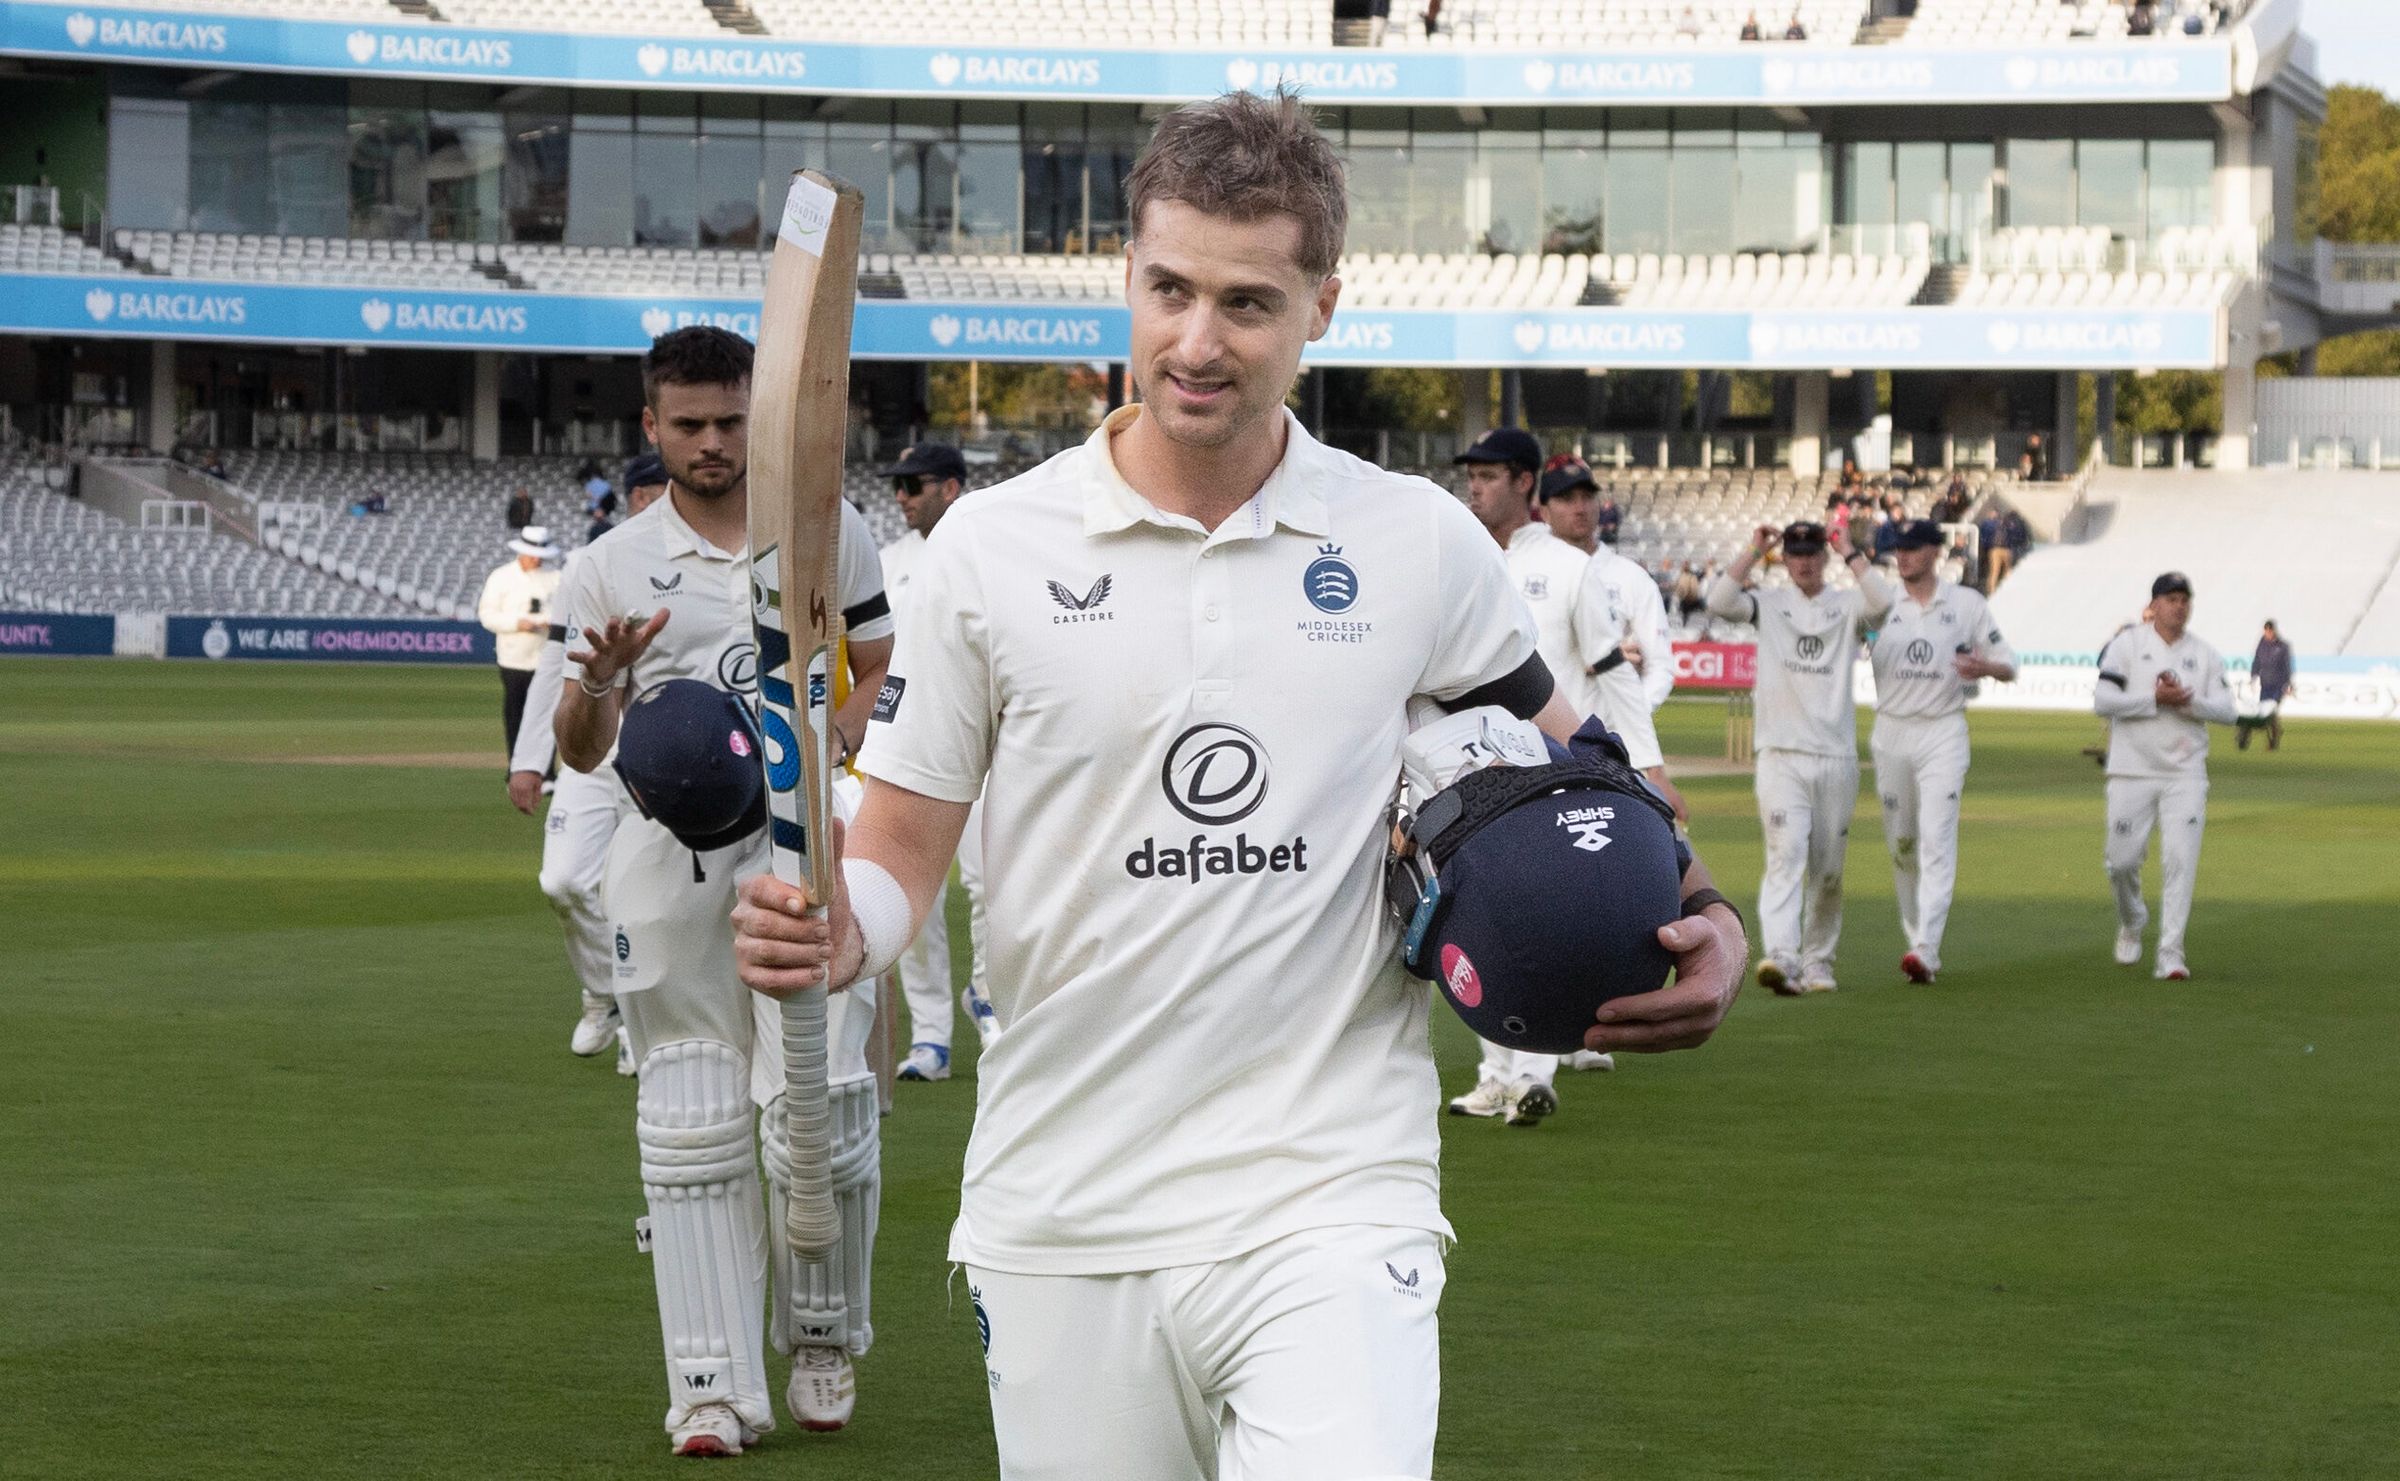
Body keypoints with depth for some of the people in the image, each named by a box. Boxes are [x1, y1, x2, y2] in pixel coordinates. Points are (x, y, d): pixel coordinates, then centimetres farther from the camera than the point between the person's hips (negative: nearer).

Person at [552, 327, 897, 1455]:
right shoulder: (610, 567, 7)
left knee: (820, 1108, -6)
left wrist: (827, 741, -9)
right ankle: (714, 1388, 2)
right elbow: (579, 752, 5)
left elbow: (881, 673, 12)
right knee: (691, 1126, 0)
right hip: (669, 849, 1)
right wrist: (598, 685, -17)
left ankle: (824, 1344, 16)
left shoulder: (830, 531, 9)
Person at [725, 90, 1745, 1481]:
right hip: (1057, 1215, 1)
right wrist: (836, 931, -17)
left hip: (1331, 1200, -1)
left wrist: (1704, 916, -2)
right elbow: (902, 852, 5)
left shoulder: (1423, 546, 3)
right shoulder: (992, 546, 2)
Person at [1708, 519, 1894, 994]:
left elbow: (1882, 602, -15)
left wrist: (1849, 553, -8)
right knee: (1785, 855, -16)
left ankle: (1817, 962, 19)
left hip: (1836, 759, 2)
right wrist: (1754, 552, -7)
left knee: (1828, 869, 8)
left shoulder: (1846, 606, 8)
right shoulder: (1768, 605, 8)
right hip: (1781, 757, -2)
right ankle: (1779, 956, -27)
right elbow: (1719, 602, -10)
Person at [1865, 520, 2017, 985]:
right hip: (1891, 732, 2)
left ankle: (1925, 948, -22)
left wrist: (1986, 667, -16)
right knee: (1900, 842, 8)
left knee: (1936, 838, -14)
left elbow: (2009, 664, 9)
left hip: (1943, 733, -2)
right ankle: (1915, 937, 22)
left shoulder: (1966, 604, 4)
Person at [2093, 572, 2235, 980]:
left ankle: (2170, 954, -7)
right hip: (2132, 773, -1)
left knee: (2180, 861, -9)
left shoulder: (2204, 655, 7)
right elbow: (2103, 700, -11)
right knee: (2122, 860, 2)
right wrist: (2156, 699, -18)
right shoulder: (2127, 646, -1)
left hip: (2185, 774, 1)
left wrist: (2185, 701, -16)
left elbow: (2226, 709, 0)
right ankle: (2131, 922, 33)